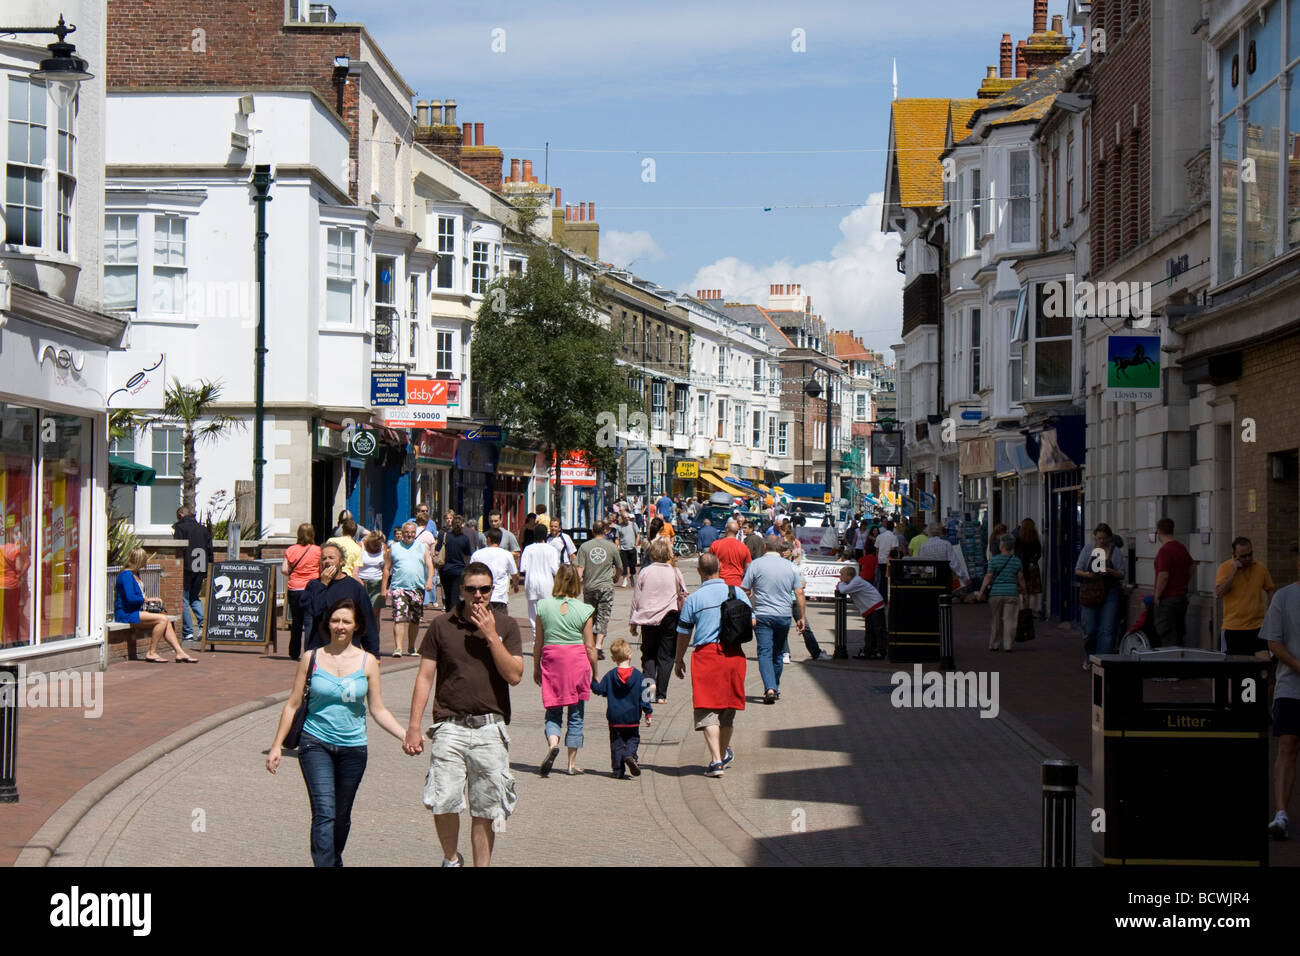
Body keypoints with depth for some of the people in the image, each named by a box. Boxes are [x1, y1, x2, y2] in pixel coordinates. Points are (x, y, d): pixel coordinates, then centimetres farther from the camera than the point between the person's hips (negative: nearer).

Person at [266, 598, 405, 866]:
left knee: (341, 816, 12)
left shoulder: (367, 662, 2)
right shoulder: (311, 659, 0)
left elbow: (378, 710, 5)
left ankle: (335, 861, 33)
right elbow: (293, 705, 6)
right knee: (324, 811, -17)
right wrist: (277, 745, 4)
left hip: (353, 747, 2)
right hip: (316, 743, -2)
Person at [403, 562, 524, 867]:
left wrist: (491, 635, -10)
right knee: (443, 802, -10)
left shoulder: (505, 625, 6)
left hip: (491, 729, 1)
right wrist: (414, 727, 1)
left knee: (485, 810, 4)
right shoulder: (441, 625, 5)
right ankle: (450, 859, 15)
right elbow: (424, 677, 6)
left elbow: (514, 676, -4)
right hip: (450, 727, -1)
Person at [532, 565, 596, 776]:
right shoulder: (584, 610, -6)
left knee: (553, 712, 9)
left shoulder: (544, 606, -1)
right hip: (577, 662, -1)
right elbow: (590, 647, -3)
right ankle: (572, 763, 13)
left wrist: (536, 668, 15)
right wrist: (595, 673, 7)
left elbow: (538, 642, 4)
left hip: (551, 660, 1)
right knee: (575, 716, 9)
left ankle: (553, 743, -20)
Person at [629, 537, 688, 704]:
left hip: (648, 619, 0)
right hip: (669, 617, 0)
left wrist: (633, 623, 9)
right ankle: (661, 694, 3)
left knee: (648, 653, 16)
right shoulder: (674, 573, -3)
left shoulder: (644, 572, -3)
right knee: (665, 656, 6)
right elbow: (683, 596, 4)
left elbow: (636, 599, 1)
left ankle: (649, 678, -11)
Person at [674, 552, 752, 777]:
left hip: (706, 654, -3)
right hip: (734, 653, 3)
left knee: (707, 710, -2)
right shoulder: (737, 592, 3)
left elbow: (684, 634, 3)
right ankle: (724, 753, 35)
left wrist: (679, 660, 17)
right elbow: (751, 622, 9)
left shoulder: (693, 599, -3)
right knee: (728, 708, 18)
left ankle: (716, 760, -15)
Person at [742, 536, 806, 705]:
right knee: (778, 654, 16)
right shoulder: (791, 567, 4)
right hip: (784, 616, 3)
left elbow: (744, 590, -4)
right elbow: (799, 593, 3)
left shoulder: (756, 565, -4)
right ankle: (775, 688, 24)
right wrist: (802, 617, 9)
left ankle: (769, 688, -22)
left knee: (765, 652, -6)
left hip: (762, 615, -3)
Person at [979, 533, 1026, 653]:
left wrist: (981, 593, -2)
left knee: (997, 620, 12)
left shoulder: (994, 561, -6)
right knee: (1009, 620, 0)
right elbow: (1021, 578, 4)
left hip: (996, 593, 0)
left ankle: (993, 645, 17)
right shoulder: (1017, 561, 0)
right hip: (1012, 593, 0)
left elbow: (988, 578, -7)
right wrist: (1023, 590, 17)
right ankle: (1008, 646, -6)